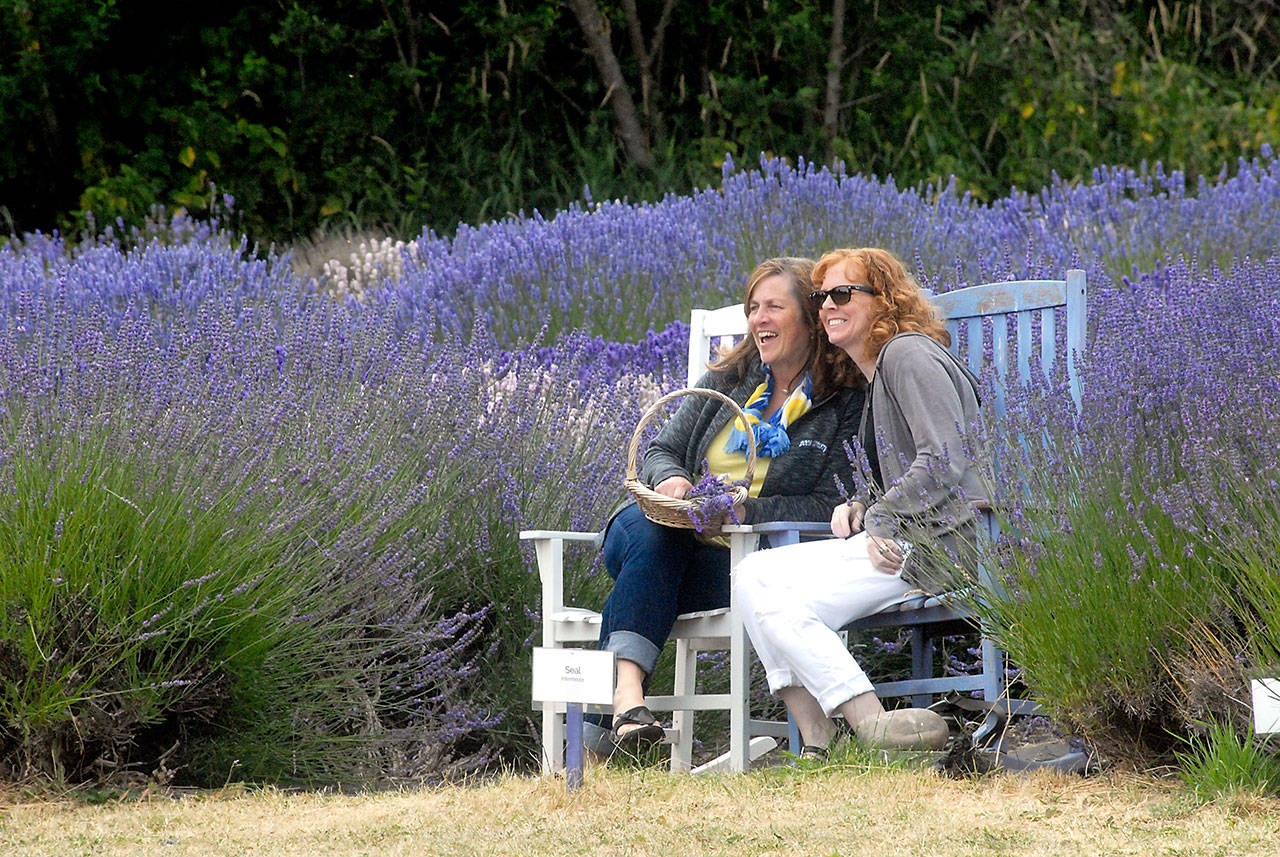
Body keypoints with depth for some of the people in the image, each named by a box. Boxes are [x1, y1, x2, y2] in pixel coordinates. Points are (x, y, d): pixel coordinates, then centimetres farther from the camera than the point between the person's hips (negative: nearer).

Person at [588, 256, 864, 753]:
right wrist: (669, 477, -8)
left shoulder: (846, 404, 1)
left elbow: (831, 505, -7)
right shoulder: (728, 379, 16)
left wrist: (746, 510, -21)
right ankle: (627, 685, -48)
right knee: (645, 525, -33)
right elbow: (658, 450, 17)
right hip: (673, 538, 4)